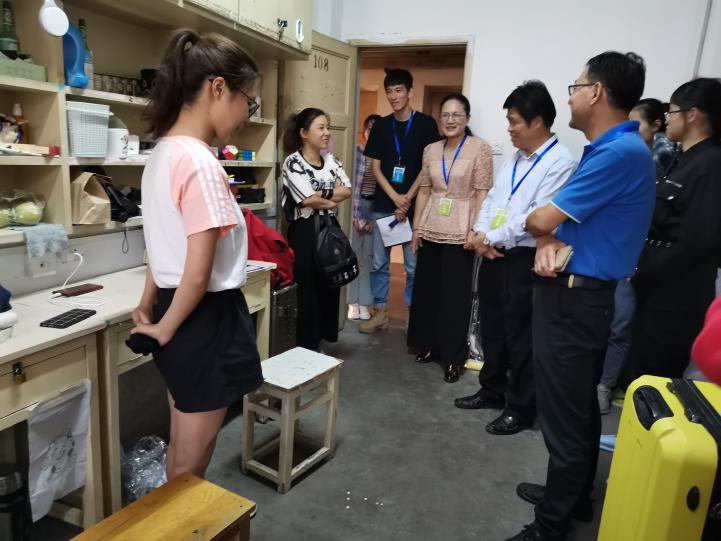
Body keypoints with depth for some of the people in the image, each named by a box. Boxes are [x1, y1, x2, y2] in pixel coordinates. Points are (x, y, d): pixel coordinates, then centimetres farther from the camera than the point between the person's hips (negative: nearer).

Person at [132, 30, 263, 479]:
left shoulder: (162, 153, 7)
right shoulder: (201, 162, -22)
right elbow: (199, 275, -24)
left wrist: (149, 306, 22)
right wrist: (166, 328, -8)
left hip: (177, 310, 9)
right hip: (205, 318, -9)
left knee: (183, 450, 25)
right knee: (192, 461, 12)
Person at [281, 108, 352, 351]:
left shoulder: (331, 160, 12)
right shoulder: (293, 162, -8)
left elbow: (347, 190, 1)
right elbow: (308, 199, -16)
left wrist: (321, 194, -11)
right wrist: (332, 200, -2)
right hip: (305, 231, -6)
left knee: (331, 285, 10)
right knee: (308, 289, 1)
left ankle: (324, 338, 25)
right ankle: (308, 348, 13)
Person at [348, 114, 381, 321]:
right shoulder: (356, 152, -1)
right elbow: (353, 184, -6)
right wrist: (357, 216, -10)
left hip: (377, 208, 2)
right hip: (357, 205, -2)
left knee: (369, 257, 3)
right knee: (354, 254, 0)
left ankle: (364, 303, 10)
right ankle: (353, 302, 9)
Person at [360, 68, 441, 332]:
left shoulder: (426, 124, 0)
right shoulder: (381, 126, 8)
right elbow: (375, 167, 5)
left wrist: (407, 198, -11)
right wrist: (395, 198, -8)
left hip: (414, 205, -3)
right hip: (383, 205, 3)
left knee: (414, 264, 1)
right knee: (379, 261, 7)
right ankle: (380, 312, 18)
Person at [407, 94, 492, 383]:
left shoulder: (480, 148, -4)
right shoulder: (431, 150, 9)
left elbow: (482, 192, -8)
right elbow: (424, 190, 11)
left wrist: (475, 230, -14)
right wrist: (416, 227, 7)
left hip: (460, 232, -4)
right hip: (430, 230, 5)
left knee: (455, 294, 1)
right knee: (426, 288, 11)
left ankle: (454, 356, 14)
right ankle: (428, 344, 28)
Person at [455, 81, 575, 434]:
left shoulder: (560, 162, -13)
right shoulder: (515, 157, 14)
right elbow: (492, 199, 11)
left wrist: (492, 238, -14)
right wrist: (481, 234, -6)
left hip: (524, 260, -8)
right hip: (493, 255, 8)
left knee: (520, 337, 4)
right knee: (491, 328, 18)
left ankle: (520, 409, 21)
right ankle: (492, 390, 36)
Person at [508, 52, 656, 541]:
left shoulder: (621, 152, -20)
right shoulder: (610, 148, 14)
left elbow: (540, 219, -18)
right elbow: (562, 221, 15)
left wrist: (542, 226, 6)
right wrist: (549, 243, -7)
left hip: (574, 298, -10)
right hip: (580, 292, 10)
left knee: (563, 413, 1)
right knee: (579, 406, 21)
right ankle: (573, 496, 38)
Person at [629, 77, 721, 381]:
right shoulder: (683, 161, 14)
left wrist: (643, 270, -13)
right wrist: (641, 268, 4)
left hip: (676, 297, -9)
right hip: (657, 288, 9)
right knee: (642, 373, 18)